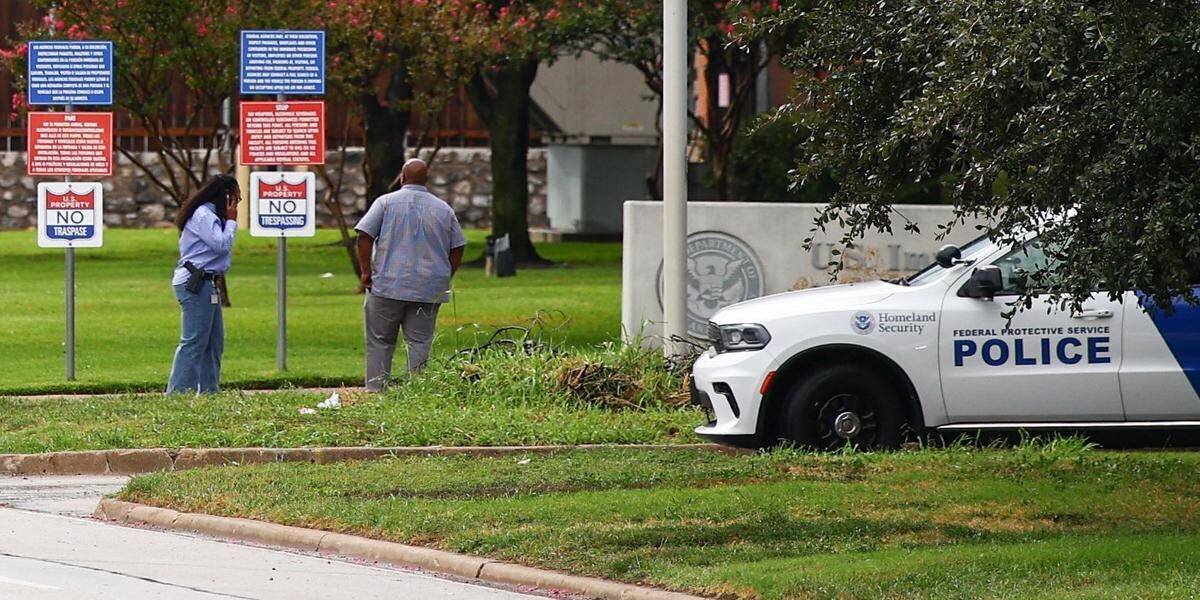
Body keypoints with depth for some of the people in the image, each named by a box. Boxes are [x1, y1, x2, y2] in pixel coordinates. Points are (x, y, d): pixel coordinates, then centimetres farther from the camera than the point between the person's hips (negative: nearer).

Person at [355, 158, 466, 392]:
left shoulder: (386, 202, -1)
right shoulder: (444, 209, 8)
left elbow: (364, 236, -8)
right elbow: (457, 248, 10)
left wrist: (366, 271, -2)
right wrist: (444, 280, 18)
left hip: (388, 285, -2)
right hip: (429, 291, 2)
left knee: (380, 342, 5)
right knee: (420, 344, 4)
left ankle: (375, 390, 0)